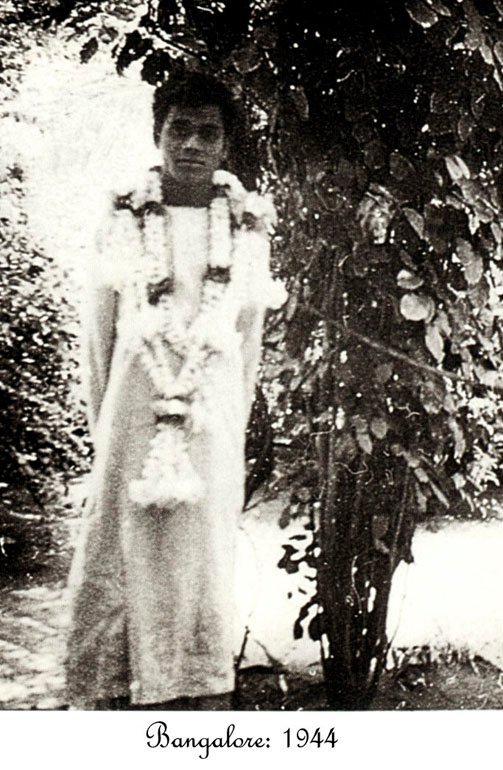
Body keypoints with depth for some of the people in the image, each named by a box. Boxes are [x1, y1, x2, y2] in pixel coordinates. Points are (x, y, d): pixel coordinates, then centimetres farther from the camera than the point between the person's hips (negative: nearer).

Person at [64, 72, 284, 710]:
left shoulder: (247, 227, 3)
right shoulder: (125, 220, 1)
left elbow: (250, 339, 10)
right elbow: (98, 332, 6)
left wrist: (235, 427, 11)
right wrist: (101, 426, 7)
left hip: (213, 417, 1)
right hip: (135, 408, 0)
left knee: (206, 556, 6)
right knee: (120, 555, 2)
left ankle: (204, 698, 15)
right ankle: (111, 697, 13)